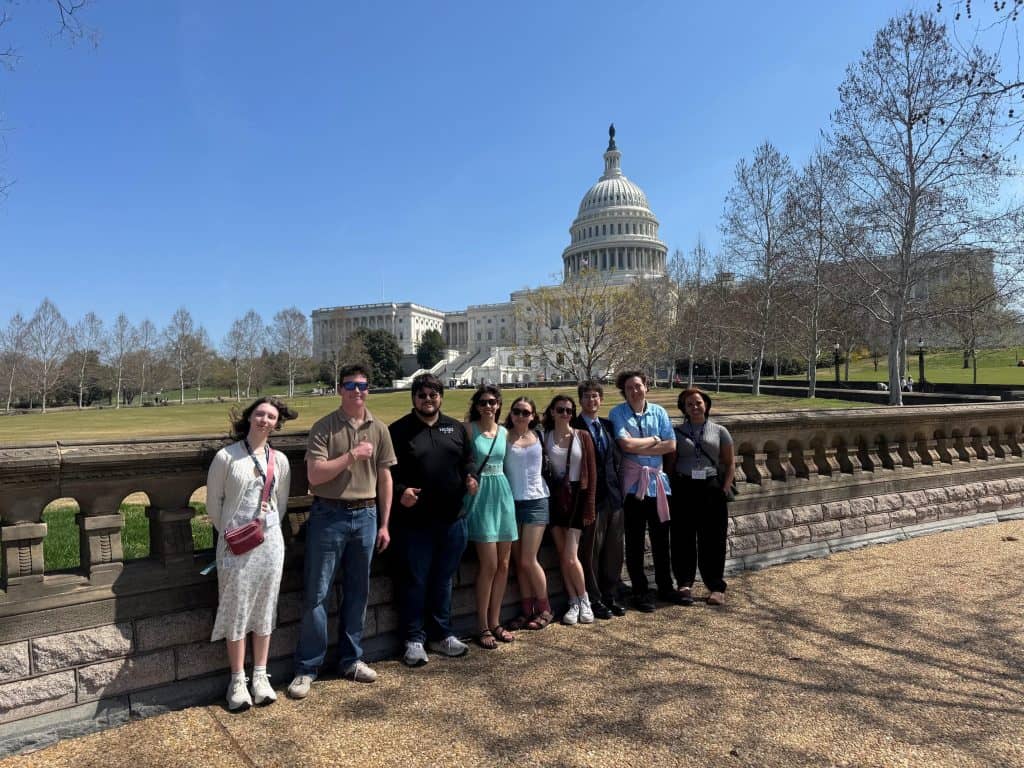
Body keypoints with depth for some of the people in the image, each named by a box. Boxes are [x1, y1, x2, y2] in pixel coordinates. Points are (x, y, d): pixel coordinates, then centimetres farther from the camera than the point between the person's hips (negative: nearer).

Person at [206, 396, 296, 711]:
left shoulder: (279, 460, 3)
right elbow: (213, 502, 0)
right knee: (236, 611, 5)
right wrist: (229, 533, 3)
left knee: (264, 609, 10)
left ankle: (260, 675, 23)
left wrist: (269, 529, 9)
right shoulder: (226, 456, -7)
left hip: (269, 543, 3)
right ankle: (237, 681, 18)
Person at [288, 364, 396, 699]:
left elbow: (385, 477, 8)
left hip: (365, 516, 4)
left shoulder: (379, 430, 5)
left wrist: (384, 524, 6)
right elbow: (315, 475, -12)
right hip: (329, 516, -3)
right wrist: (352, 455, -18)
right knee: (316, 594, 3)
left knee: (357, 592, 13)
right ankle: (306, 668, 15)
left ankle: (351, 660, 27)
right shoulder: (324, 427, -6)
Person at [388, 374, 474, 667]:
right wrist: (399, 492, -19)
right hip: (413, 521, -4)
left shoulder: (455, 428, 10)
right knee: (414, 581, 6)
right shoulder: (398, 431, -3)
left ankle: (441, 634, 31)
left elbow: (468, 462, 17)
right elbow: (385, 472, -4)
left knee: (443, 580, 16)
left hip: (452, 519, 4)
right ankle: (414, 639, 21)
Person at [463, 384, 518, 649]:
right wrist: (468, 478, -21)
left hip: (502, 493, 5)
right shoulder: (469, 428, -3)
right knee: (489, 564, -6)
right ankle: (482, 626, 9)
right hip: (480, 495, -5)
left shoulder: (504, 432, 10)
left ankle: (495, 622, 21)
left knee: (503, 563, 8)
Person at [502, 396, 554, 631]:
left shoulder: (538, 436, 5)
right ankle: (527, 610, 20)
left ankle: (544, 609, 15)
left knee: (528, 560, -3)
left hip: (535, 502, 0)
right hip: (511, 502, 0)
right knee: (518, 561, 6)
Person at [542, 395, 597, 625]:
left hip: (576, 497, -2)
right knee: (562, 556, 6)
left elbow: (591, 472, 0)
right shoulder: (544, 437, 4)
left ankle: (584, 601, 14)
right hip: (555, 498, 2)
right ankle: (574, 603, 20)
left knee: (570, 557, -7)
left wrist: (589, 505, -5)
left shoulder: (582, 436, 1)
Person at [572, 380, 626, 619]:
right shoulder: (574, 427, -7)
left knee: (614, 549, 12)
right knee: (591, 550, 2)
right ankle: (594, 600, 15)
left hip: (613, 494, 6)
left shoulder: (608, 425, 13)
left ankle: (610, 596, 26)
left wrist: (617, 484, 7)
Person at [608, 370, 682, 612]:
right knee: (635, 540, 6)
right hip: (632, 482, -3)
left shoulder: (659, 412, 5)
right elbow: (626, 444, -18)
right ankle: (640, 592, 18)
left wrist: (639, 447, -11)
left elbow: (671, 445, -4)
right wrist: (654, 440, -5)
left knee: (661, 537, 13)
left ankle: (665, 587, 29)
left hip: (657, 481, 3)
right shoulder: (618, 414, -4)